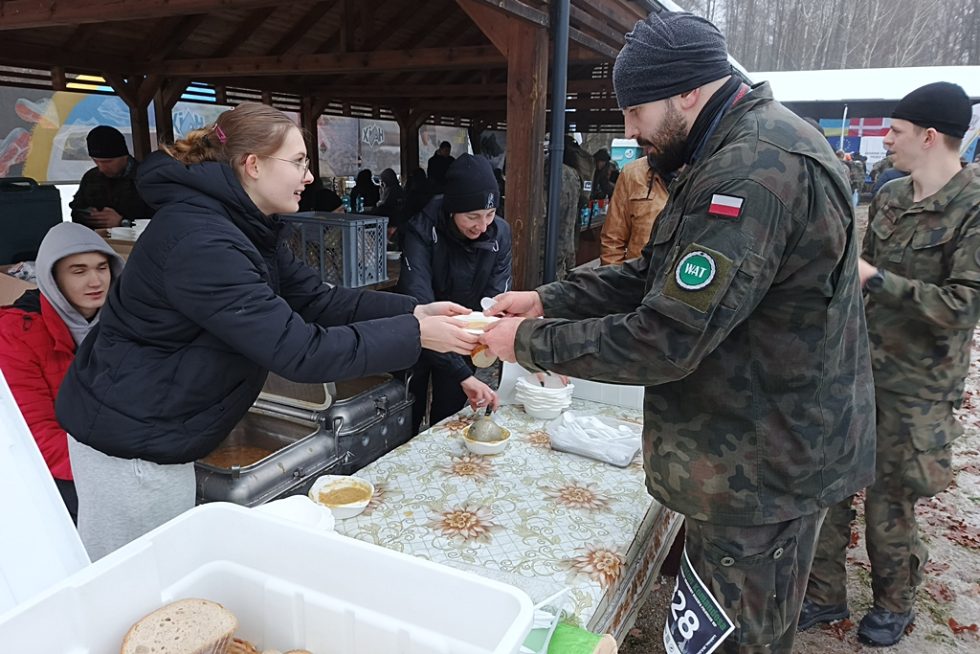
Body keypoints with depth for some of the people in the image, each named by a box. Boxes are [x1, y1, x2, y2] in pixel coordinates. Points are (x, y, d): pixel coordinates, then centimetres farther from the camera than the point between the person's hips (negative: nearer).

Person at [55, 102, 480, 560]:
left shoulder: (245, 227, 4)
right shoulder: (201, 242, -28)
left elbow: (317, 299, 1)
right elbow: (299, 353, -32)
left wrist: (417, 311, -9)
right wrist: (416, 334, -27)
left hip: (157, 427, 9)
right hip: (129, 438, -9)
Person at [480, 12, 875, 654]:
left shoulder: (755, 172, -27)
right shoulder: (746, 149, 9)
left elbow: (666, 340, -29)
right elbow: (656, 274, 9)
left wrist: (530, 342, -17)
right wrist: (548, 300, -1)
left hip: (763, 471, -9)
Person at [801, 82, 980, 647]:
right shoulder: (889, 196, 6)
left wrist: (874, 279, -23)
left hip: (915, 389, -6)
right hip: (856, 366, 6)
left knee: (890, 506, 9)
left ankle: (895, 604, 36)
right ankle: (827, 594, 30)